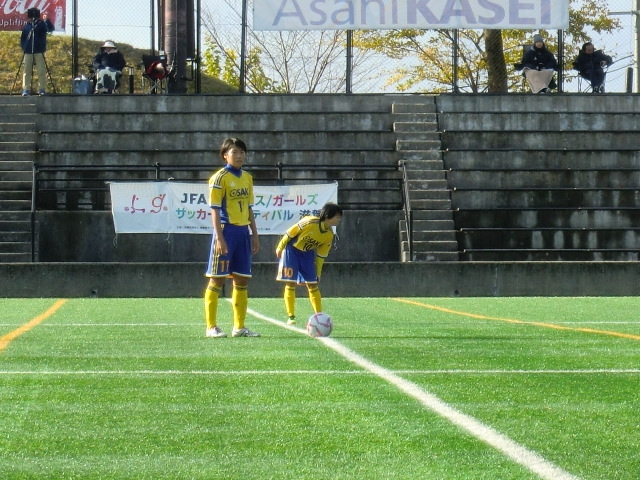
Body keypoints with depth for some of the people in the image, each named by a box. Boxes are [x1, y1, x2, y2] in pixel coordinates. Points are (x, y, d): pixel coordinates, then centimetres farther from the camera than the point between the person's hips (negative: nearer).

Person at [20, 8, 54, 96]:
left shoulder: (42, 24, 2)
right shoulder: (26, 25, 11)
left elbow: (50, 29, -15)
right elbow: (22, 38, 18)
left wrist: (46, 20, -28)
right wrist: (23, 47, 5)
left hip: (39, 52, -3)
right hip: (28, 52, 3)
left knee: (42, 71, -4)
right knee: (27, 71, 1)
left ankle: (42, 89, -2)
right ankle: (26, 89, 3)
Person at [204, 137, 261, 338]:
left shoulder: (247, 178, 14)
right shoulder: (219, 178, -7)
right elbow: (214, 209, -11)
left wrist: (254, 234, 15)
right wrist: (219, 237, -17)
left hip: (243, 231, 7)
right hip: (226, 230, -7)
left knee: (242, 280, 7)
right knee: (217, 279, -3)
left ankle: (239, 327, 13)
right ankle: (211, 327, 0)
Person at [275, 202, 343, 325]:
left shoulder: (329, 235, -11)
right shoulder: (310, 223, -30)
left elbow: (321, 255, 1)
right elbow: (289, 233, -17)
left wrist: (318, 273, 3)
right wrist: (280, 248, -6)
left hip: (307, 253, 5)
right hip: (292, 249, -5)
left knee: (313, 284, -1)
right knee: (290, 283, -7)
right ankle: (291, 317, -1)